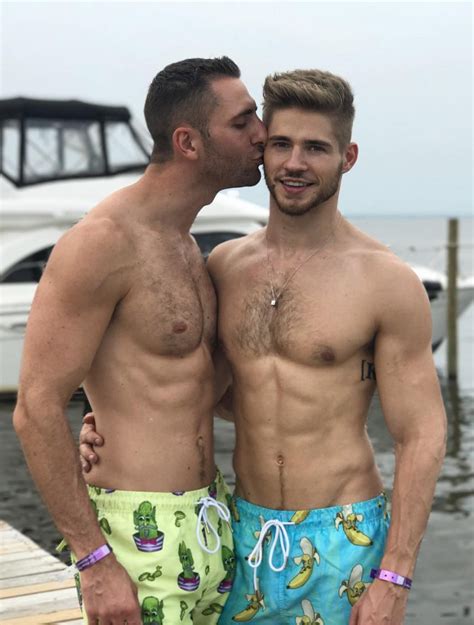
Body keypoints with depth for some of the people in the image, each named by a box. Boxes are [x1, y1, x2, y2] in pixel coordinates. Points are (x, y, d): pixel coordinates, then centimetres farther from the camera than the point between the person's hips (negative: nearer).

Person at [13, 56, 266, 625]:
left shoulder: (185, 246, 12)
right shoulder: (104, 242, -16)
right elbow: (35, 409, -18)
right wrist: (95, 561, -19)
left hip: (209, 527, 8)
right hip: (140, 536, -8)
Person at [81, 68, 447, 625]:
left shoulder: (386, 282, -10)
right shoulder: (224, 265, 3)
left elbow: (421, 437, -9)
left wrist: (394, 578, -13)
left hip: (344, 539, -4)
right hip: (246, 530, 4)